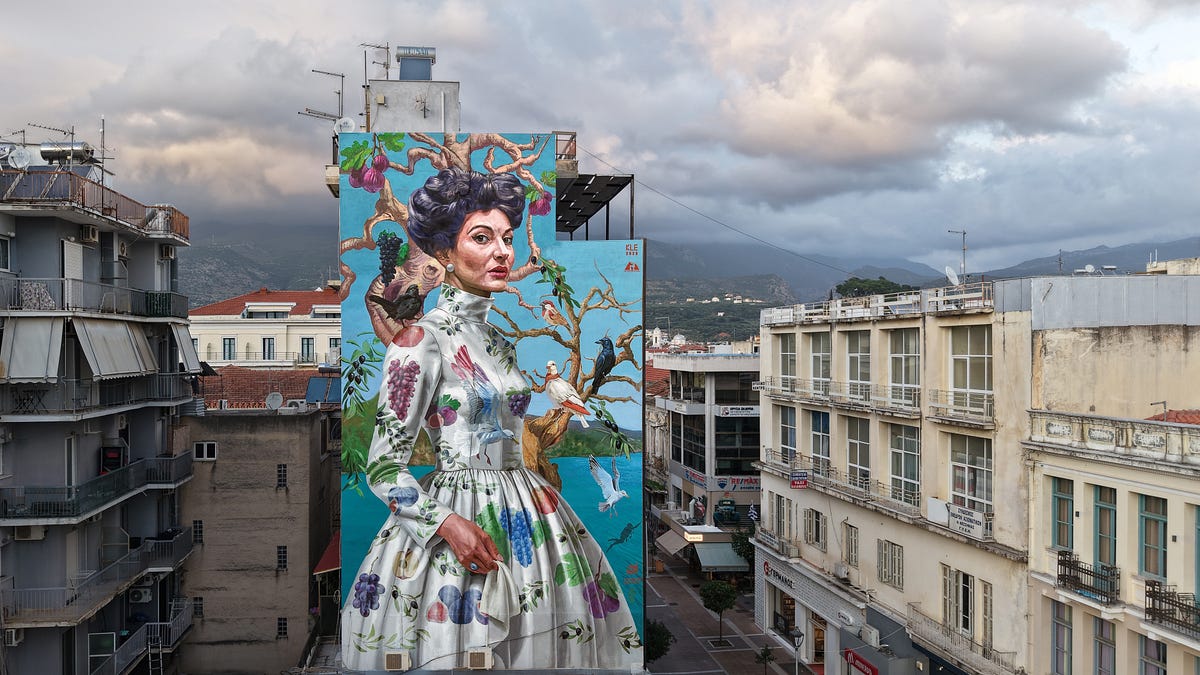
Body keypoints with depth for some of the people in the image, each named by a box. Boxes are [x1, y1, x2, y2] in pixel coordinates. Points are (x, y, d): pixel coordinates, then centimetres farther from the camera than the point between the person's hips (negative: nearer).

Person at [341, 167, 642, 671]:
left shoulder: (500, 343, 10)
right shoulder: (421, 341, -12)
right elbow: (383, 467, -12)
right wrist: (447, 523, -21)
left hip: (522, 512, 7)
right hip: (456, 512, -7)